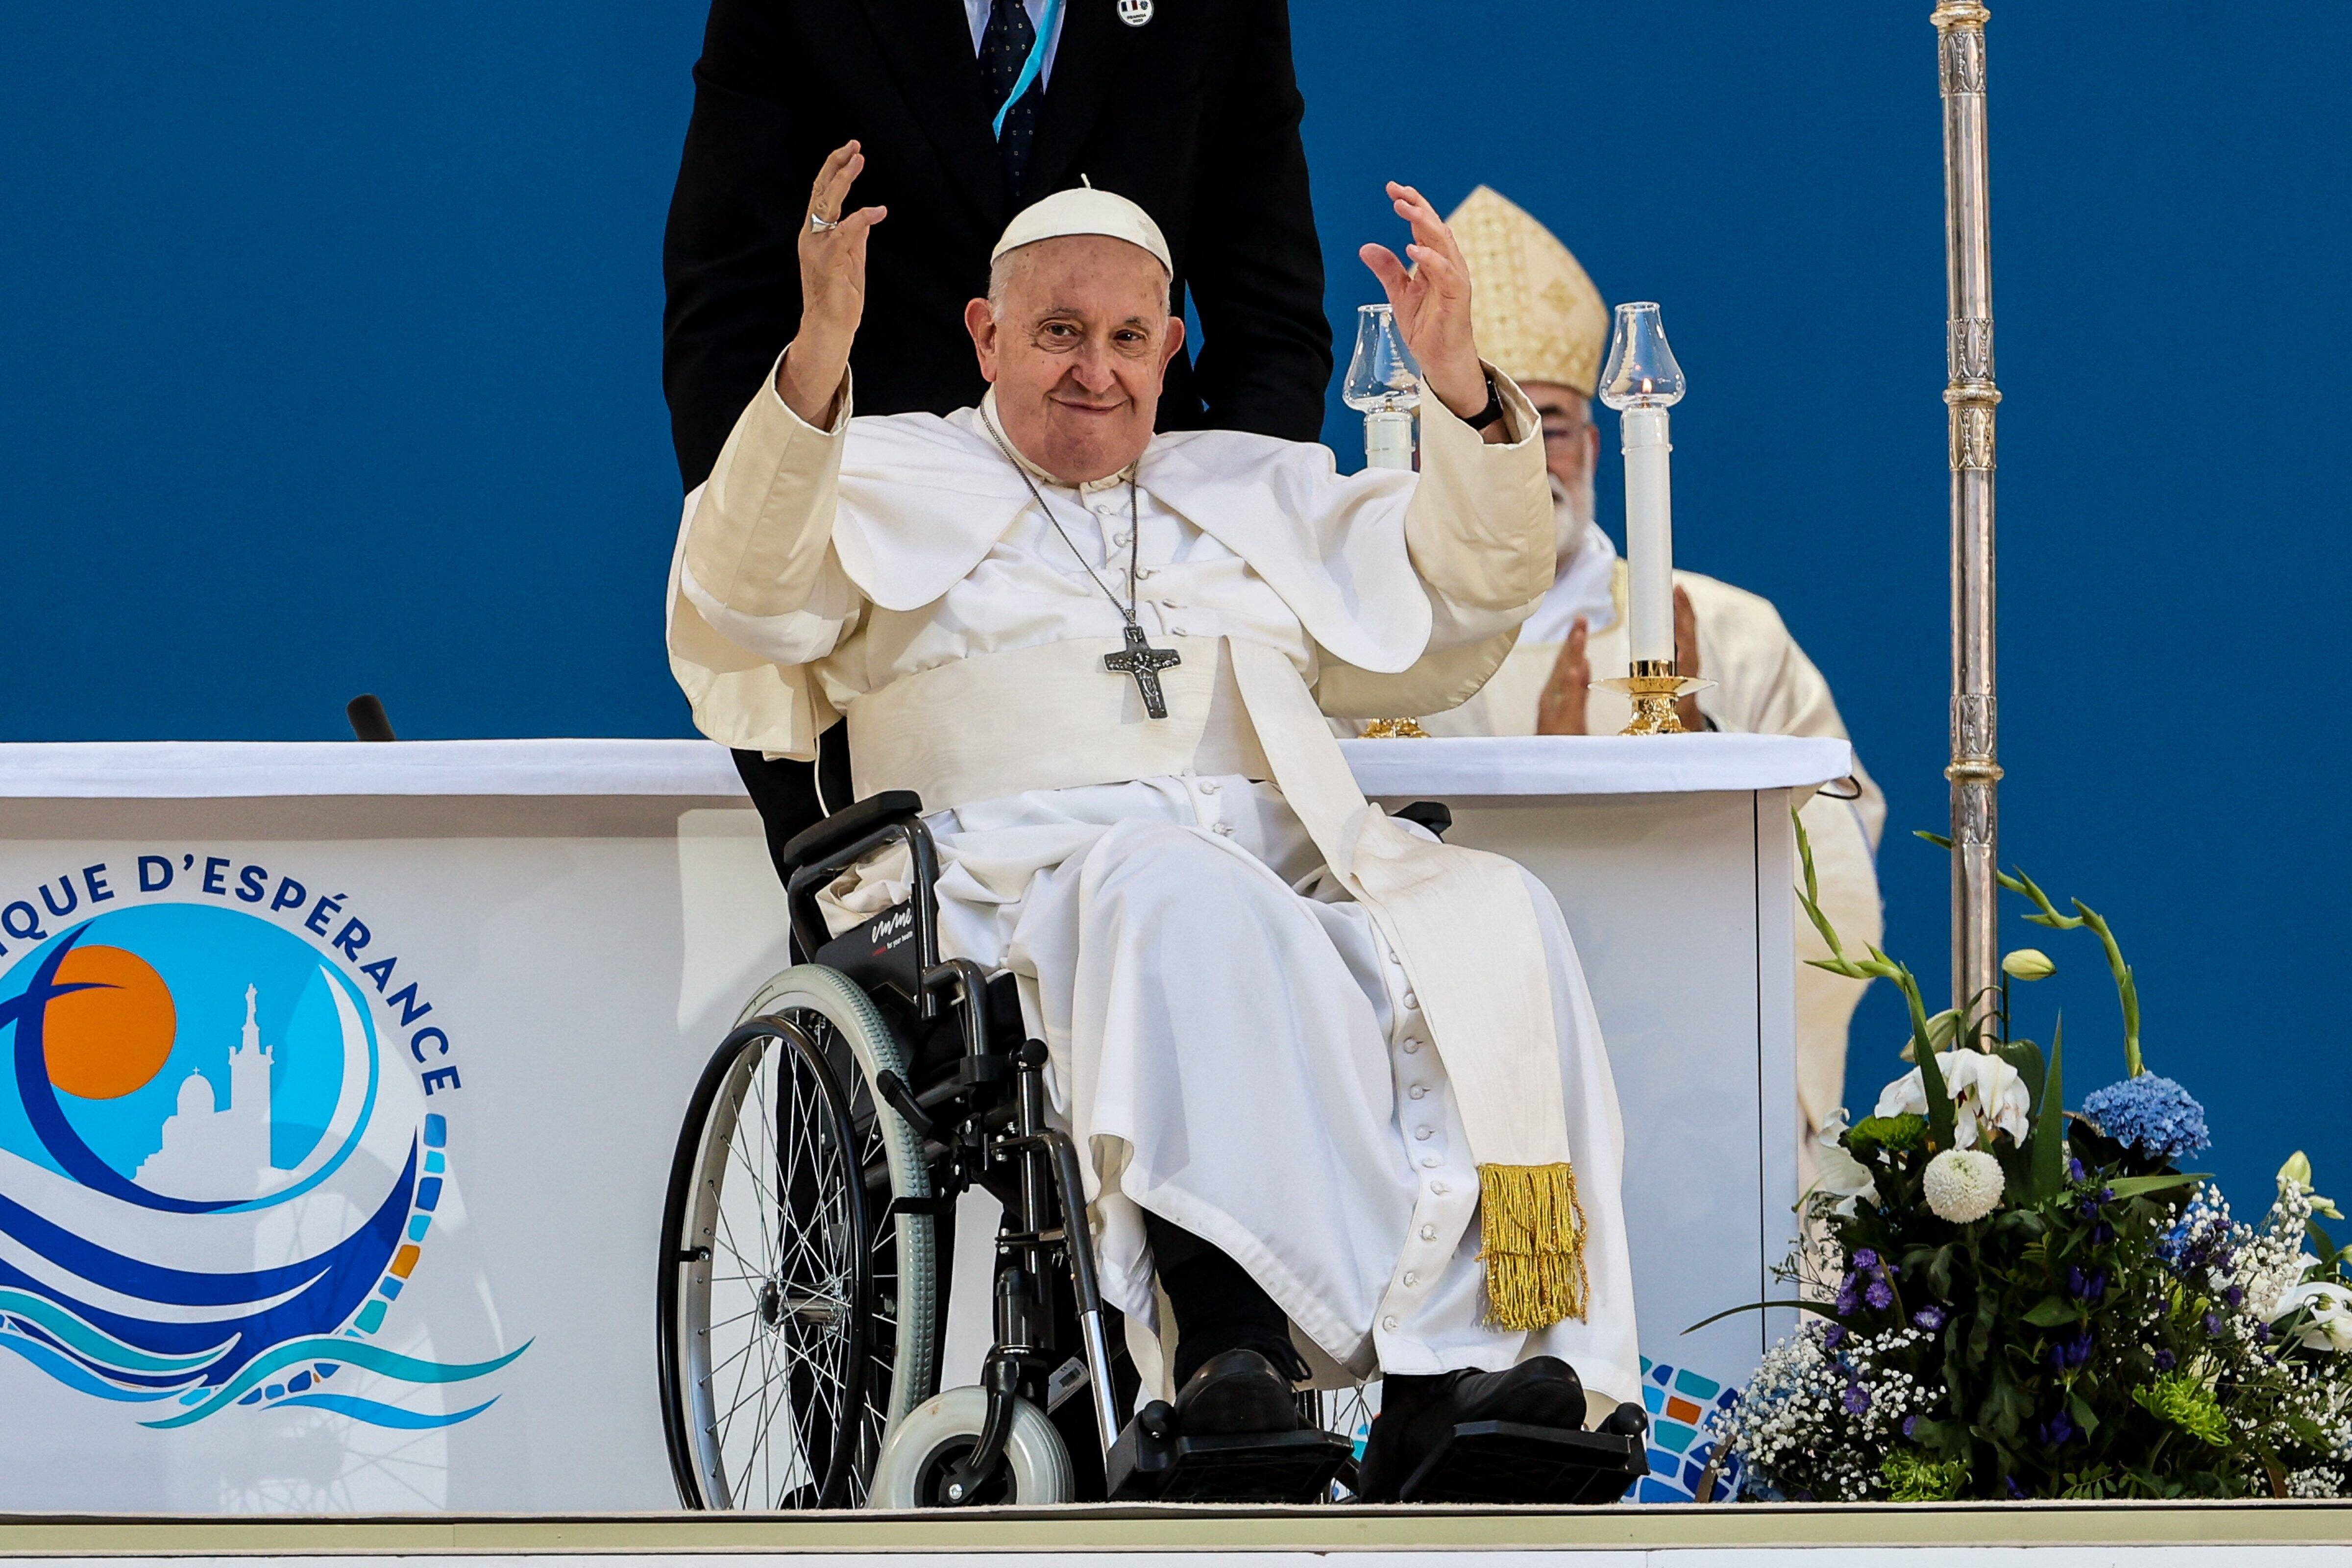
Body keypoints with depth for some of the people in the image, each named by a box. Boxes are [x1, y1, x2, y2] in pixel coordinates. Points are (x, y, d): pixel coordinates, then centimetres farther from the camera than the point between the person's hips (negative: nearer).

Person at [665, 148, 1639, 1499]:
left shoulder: (1258, 492, 31)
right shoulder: (892, 479, 19)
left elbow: (1456, 609, 25)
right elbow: (745, 600, -1)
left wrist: (1463, 391, 9)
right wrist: (818, 362, -17)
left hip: (1277, 868, 4)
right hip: (1011, 872, -4)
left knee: (1495, 925, -28)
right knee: (1180, 897, -40)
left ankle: (1450, 1385, -42)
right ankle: (1229, 1326, -51)